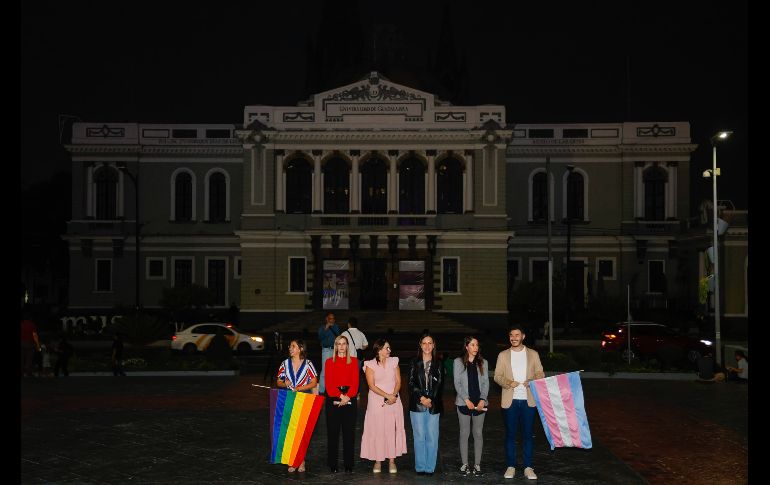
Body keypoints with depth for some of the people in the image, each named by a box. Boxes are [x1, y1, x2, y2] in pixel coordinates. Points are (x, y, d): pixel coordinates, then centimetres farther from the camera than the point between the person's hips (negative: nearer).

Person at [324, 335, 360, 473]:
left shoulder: (353, 361, 9)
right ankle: (332, 464, 6)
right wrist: (340, 396, -14)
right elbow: (329, 383, -1)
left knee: (349, 431, 1)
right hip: (333, 398, 0)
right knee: (333, 432, 0)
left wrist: (348, 396, -14)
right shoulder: (330, 362, 7)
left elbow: (355, 381, 1)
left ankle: (349, 465, 6)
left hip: (350, 398, 1)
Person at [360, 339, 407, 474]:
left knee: (392, 430, 2)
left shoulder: (393, 362, 7)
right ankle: (378, 460, 8)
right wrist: (387, 396, -17)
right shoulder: (370, 365, -3)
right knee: (377, 430, -1)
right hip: (376, 402, -2)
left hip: (393, 402, 2)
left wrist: (394, 395, -13)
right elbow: (372, 385, -10)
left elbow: (398, 381, 4)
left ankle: (392, 460, 9)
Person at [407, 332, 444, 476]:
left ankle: (430, 467, 8)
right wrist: (421, 398, -9)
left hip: (434, 406, 0)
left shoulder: (438, 364, 7)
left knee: (432, 437, 0)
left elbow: (440, 385, 2)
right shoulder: (414, 363, 6)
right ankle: (420, 467, 9)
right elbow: (411, 383, 2)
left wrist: (431, 400, -9)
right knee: (419, 436, 2)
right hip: (417, 405, 0)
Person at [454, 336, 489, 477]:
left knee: (478, 433, 4)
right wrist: (466, 400, -11)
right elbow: (457, 383, -2)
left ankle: (477, 464, 9)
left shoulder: (483, 363, 9)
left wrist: (482, 400, -9)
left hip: (480, 403, 2)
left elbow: (486, 382, 5)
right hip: (464, 403, -2)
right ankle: (465, 464, 9)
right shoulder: (458, 362, 3)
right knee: (464, 433, 3)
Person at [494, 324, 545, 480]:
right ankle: (511, 466, 13)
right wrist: (508, 383, -16)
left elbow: (540, 373, 5)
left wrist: (532, 381, -16)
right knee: (510, 434, 5)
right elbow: (497, 376, 4)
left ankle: (528, 468, 10)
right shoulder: (503, 355, 7)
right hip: (510, 400, 0)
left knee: (527, 434, 4)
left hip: (528, 400, 0)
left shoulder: (533, 354, 7)